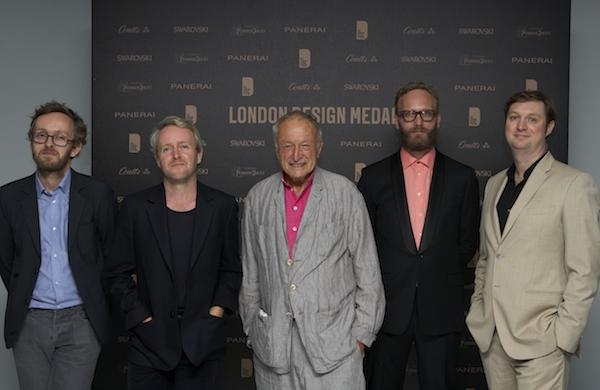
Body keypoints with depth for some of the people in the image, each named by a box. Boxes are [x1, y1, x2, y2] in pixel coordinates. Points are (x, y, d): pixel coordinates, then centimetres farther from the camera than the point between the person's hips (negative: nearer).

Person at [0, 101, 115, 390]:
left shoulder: (98, 195, -1)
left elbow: (111, 255, 6)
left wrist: (93, 302, 8)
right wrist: (23, 300, 10)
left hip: (81, 321, -2)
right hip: (29, 323, 2)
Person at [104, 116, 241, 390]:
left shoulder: (222, 206, 1)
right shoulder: (135, 207, -1)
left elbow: (231, 269, 8)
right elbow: (118, 273, 3)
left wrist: (217, 311, -3)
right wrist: (142, 318, -4)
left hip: (202, 344, 0)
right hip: (149, 343, 0)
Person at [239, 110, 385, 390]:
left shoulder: (345, 193, -2)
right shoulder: (257, 198, 6)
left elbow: (367, 269, 0)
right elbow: (250, 271, 13)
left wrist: (362, 332, -2)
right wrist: (252, 327, 13)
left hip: (333, 336, -2)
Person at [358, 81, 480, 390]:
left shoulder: (462, 177, 4)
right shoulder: (374, 176, 3)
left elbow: (468, 242, 9)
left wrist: (443, 280, 7)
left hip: (442, 310, 0)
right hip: (388, 308, 0)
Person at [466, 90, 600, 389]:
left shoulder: (574, 184, -6)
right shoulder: (495, 184, 14)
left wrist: (563, 334, -13)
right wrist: (477, 311, 11)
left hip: (540, 342, -5)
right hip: (491, 336, 5)